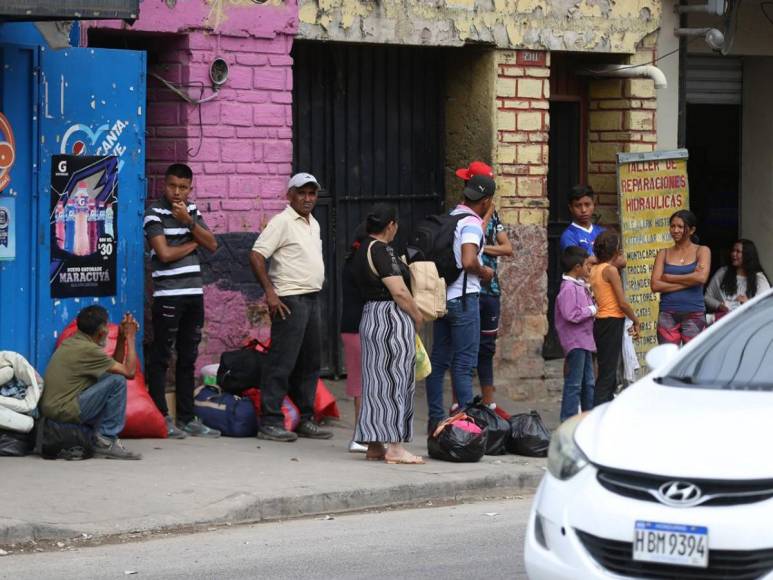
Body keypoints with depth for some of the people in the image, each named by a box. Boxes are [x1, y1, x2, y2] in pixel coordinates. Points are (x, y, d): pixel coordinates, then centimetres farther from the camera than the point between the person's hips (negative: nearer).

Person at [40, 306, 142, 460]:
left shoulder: (71, 343, 15)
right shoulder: (88, 349, -14)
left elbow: (115, 364, 22)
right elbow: (129, 372, -9)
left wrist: (122, 337, 16)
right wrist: (130, 337, 1)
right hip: (63, 411, -10)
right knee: (117, 381, -10)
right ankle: (106, 441, -6)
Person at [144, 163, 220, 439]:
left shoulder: (192, 210, 13)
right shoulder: (155, 212, -6)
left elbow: (212, 244, 5)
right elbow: (165, 253, -16)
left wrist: (189, 221, -7)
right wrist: (193, 243, -1)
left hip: (194, 293, 7)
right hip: (168, 295, -7)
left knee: (188, 358, 10)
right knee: (161, 357, -3)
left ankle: (186, 418, 14)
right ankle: (161, 418, -1)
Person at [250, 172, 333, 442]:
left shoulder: (313, 224, 17)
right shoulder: (282, 222, -10)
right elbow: (256, 255, -16)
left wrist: (315, 293, 19)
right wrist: (270, 292, -20)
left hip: (312, 299, 9)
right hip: (290, 300, -9)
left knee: (310, 362, 11)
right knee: (282, 362, -9)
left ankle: (305, 420, 18)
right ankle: (269, 422, -8)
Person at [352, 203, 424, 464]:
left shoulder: (363, 250, 14)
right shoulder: (381, 250, -15)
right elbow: (399, 291, -19)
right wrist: (418, 316, -6)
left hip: (370, 316, 10)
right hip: (392, 318, -10)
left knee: (377, 381, 11)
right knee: (394, 379, -6)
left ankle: (374, 445, 13)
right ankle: (394, 447, -6)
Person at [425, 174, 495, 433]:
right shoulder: (471, 223, -13)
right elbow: (468, 262, -26)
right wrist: (484, 272, -7)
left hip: (441, 296, 8)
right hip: (463, 297, -8)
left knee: (439, 360, 11)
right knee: (464, 363, -5)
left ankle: (435, 420, 15)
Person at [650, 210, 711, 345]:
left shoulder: (702, 251, 6)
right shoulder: (664, 254, 11)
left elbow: (701, 277, -12)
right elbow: (655, 285, -1)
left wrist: (668, 278, -5)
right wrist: (688, 281, -7)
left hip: (694, 315, -2)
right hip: (667, 314, 2)